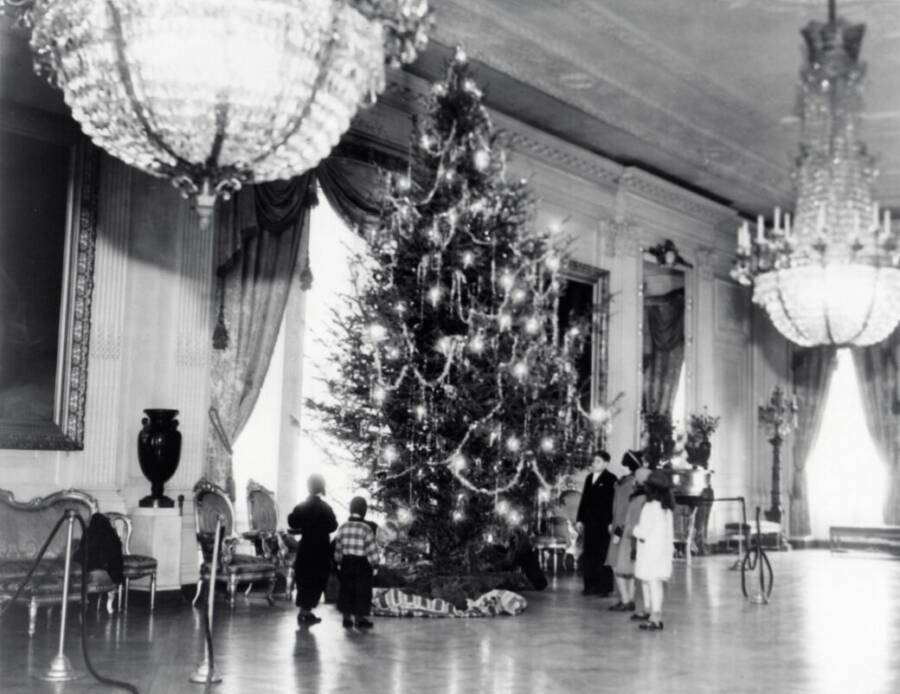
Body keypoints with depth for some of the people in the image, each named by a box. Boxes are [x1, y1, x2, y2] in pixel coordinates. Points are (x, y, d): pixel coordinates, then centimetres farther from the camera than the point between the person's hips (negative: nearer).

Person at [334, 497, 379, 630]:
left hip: (346, 563, 5)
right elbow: (371, 549, -14)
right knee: (362, 591, 6)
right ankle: (359, 619, 11)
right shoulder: (366, 528, -16)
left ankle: (347, 618, 17)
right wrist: (374, 564, -4)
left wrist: (338, 563, 17)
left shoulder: (343, 528, -1)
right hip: (362, 564, -5)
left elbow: (338, 548, 6)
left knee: (346, 589, 13)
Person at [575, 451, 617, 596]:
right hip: (589, 523, 6)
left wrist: (611, 522, -15)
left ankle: (604, 587, 6)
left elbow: (613, 502, -10)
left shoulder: (610, 479, -5)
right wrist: (579, 519, 14)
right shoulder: (589, 478, 15)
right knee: (588, 555, 6)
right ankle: (590, 586, 13)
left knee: (602, 555, -2)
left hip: (603, 523, -6)